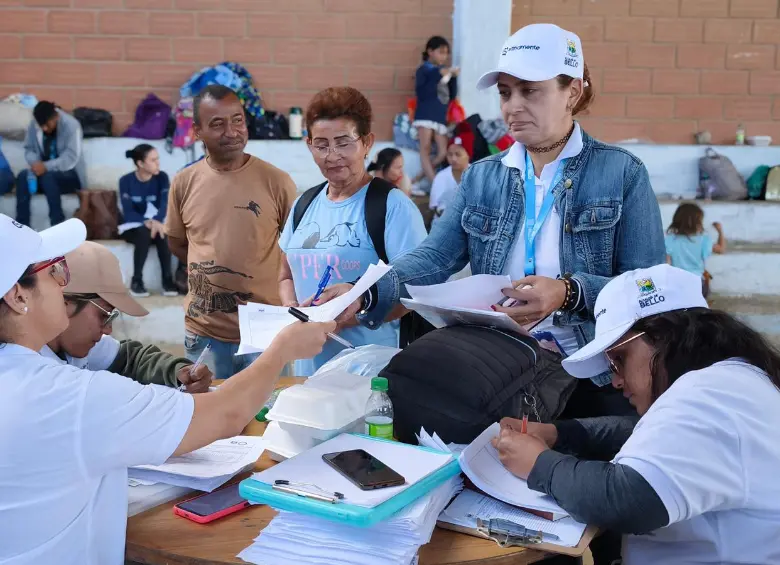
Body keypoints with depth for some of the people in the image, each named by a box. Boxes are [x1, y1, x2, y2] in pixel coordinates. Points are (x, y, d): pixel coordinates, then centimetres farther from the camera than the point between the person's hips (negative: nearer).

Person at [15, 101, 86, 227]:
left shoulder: (71, 125, -18)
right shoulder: (33, 125, -3)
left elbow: (71, 158, -23)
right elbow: (29, 149, 5)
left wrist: (46, 166, -34)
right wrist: (35, 163, -18)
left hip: (71, 175, -5)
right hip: (45, 171, 5)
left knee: (47, 177, -36)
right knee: (23, 176, -26)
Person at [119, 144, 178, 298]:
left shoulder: (162, 177, -5)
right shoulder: (126, 181, -9)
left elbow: (165, 203, -20)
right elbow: (128, 213, -16)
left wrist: (157, 221, -42)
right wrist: (146, 222, -37)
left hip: (157, 222, 1)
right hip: (134, 226, -1)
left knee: (162, 233, -33)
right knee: (144, 233, -35)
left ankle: (167, 280, -29)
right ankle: (136, 280, -26)